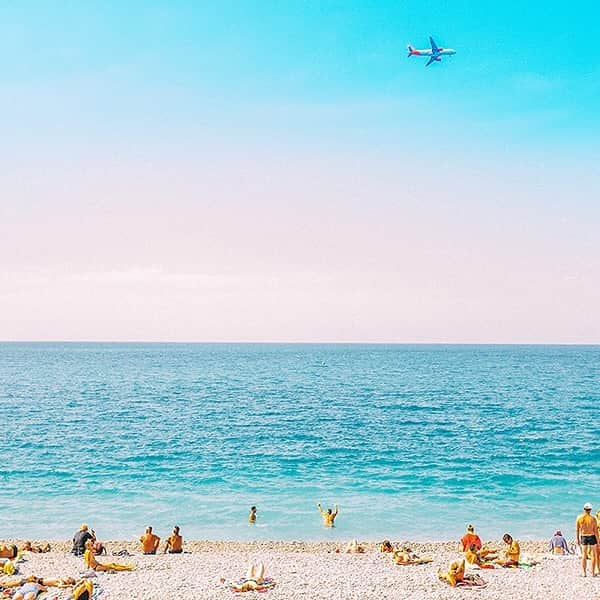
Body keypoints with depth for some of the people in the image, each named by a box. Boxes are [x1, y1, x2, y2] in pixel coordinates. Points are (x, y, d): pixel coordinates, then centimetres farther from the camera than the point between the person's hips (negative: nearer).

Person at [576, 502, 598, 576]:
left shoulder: (579, 518, -4)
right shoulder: (593, 518, -13)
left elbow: (577, 530, 1)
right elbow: (595, 530, -11)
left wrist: (577, 539, 11)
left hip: (583, 537, 3)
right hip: (592, 537, -3)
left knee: (584, 556, 9)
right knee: (594, 555, 9)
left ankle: (584, 573, 10)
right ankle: (593, 573, 7)